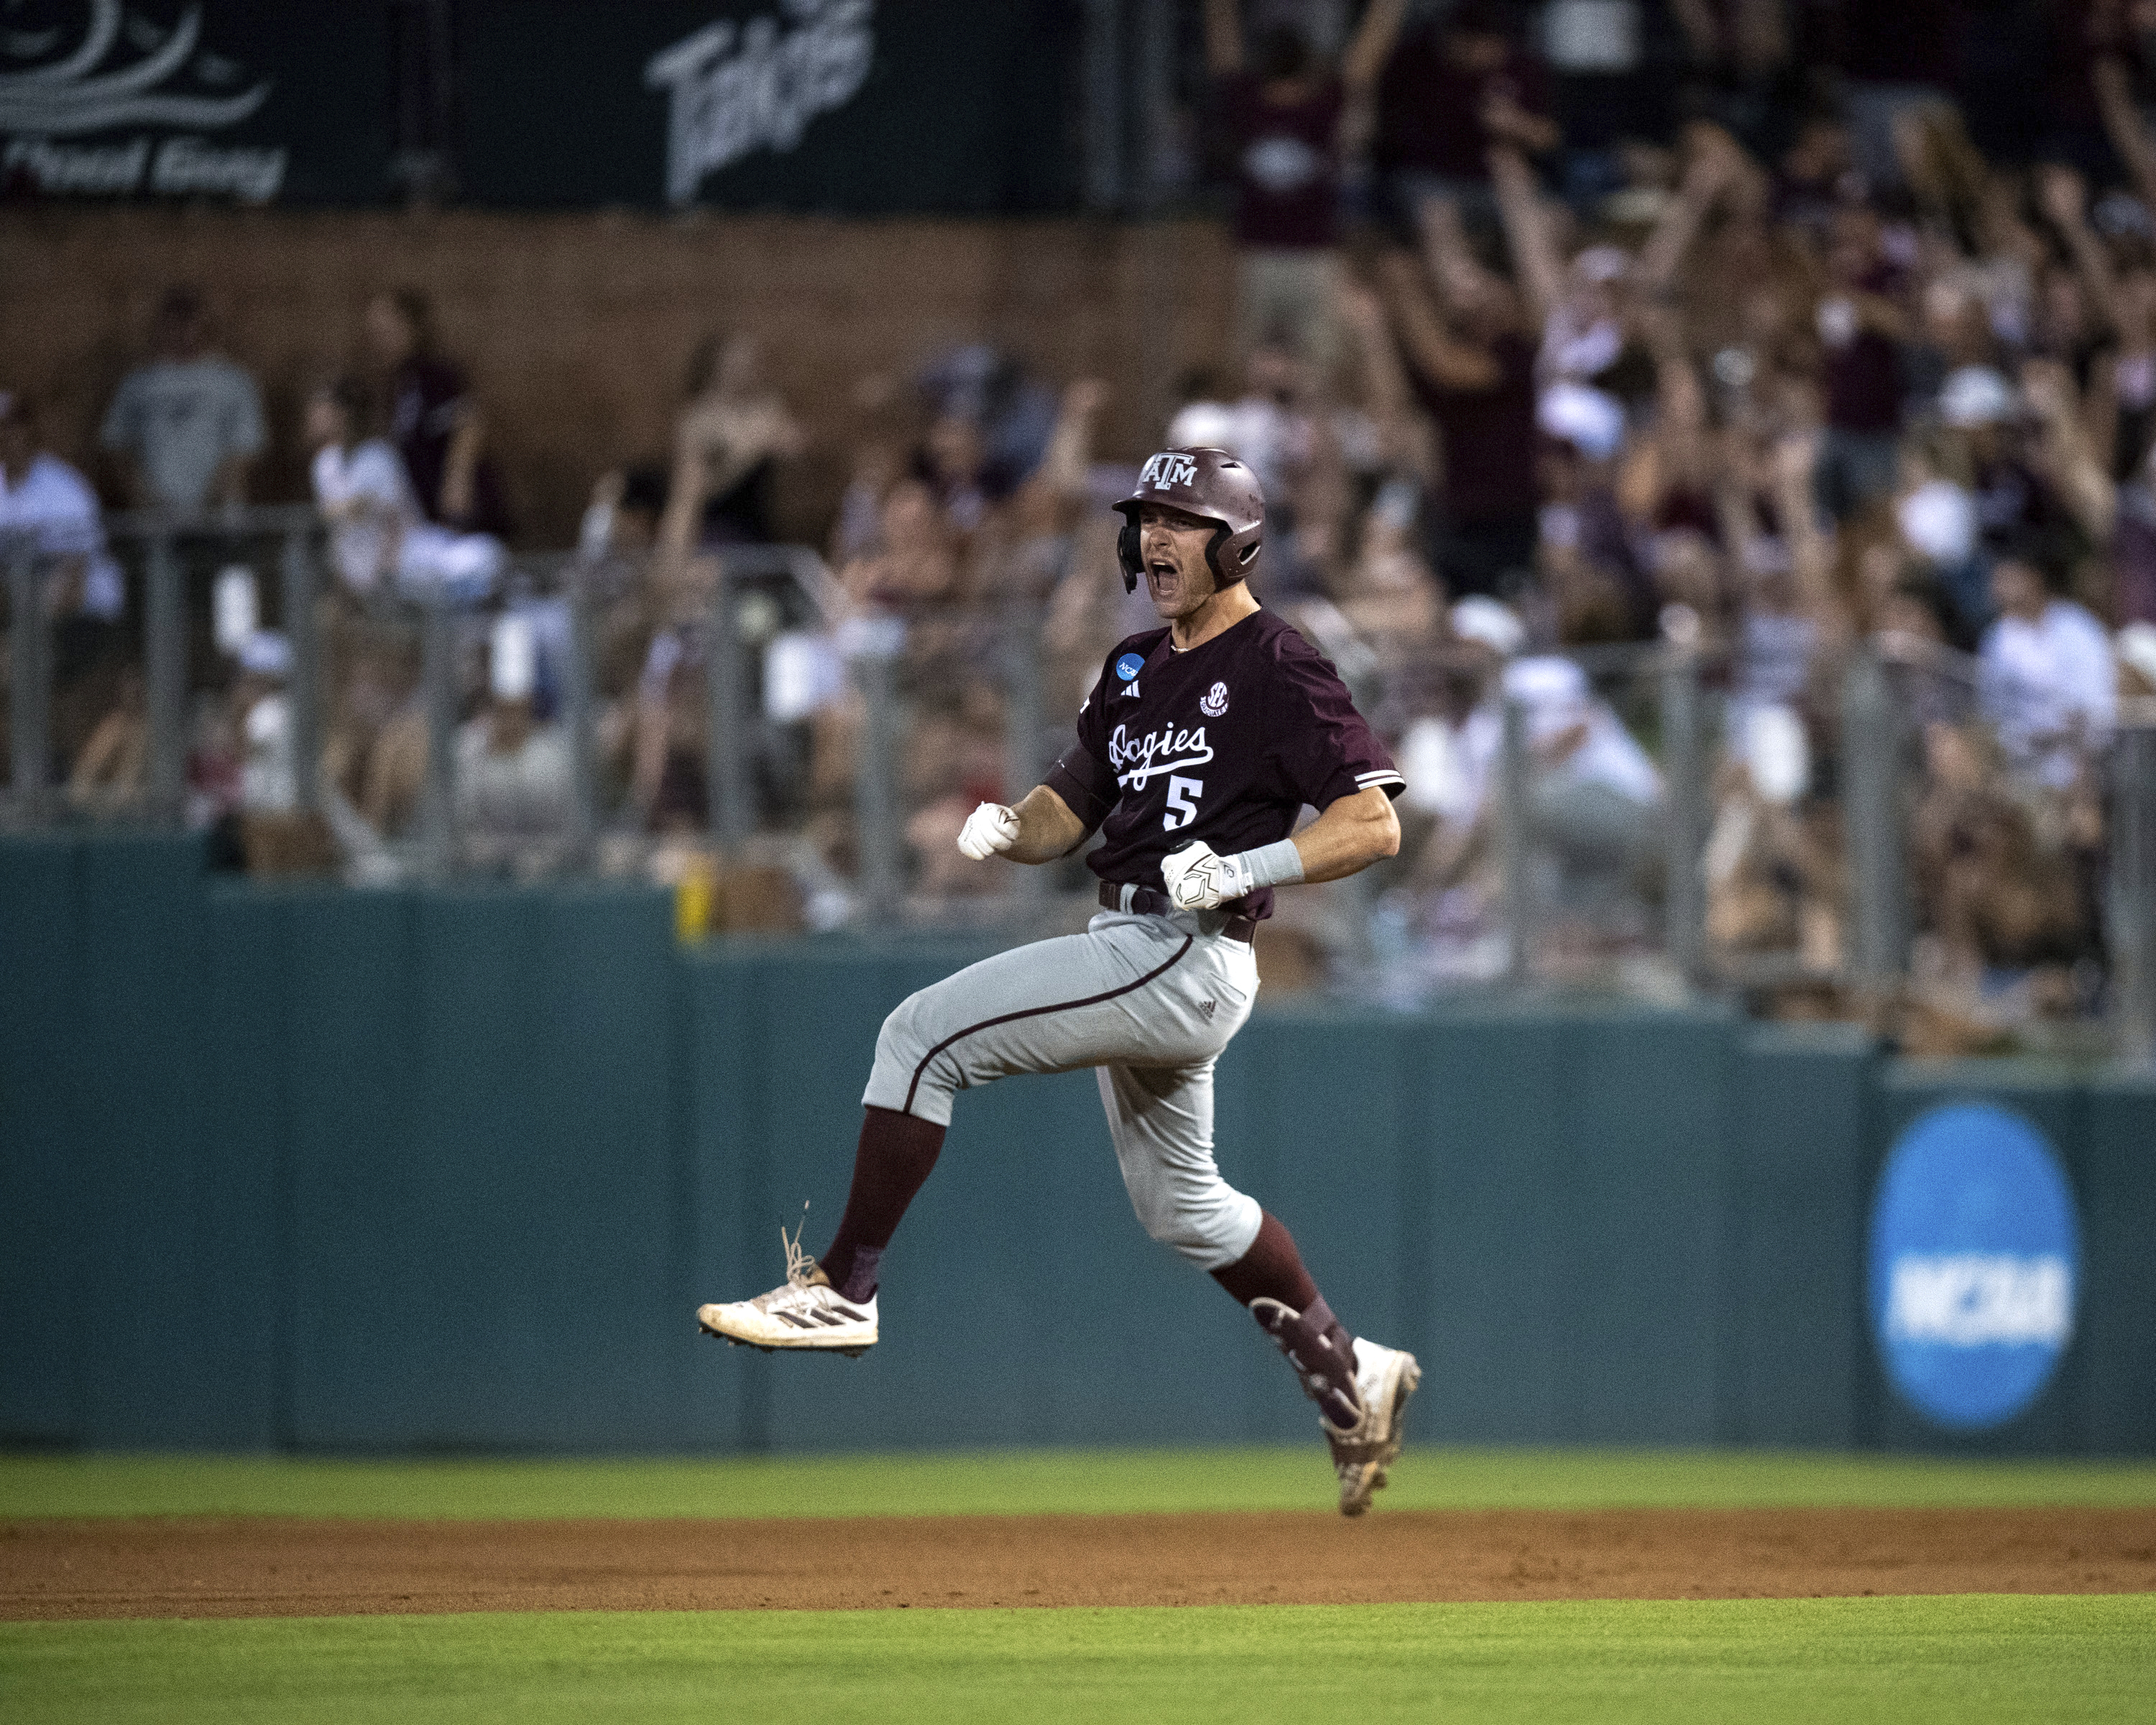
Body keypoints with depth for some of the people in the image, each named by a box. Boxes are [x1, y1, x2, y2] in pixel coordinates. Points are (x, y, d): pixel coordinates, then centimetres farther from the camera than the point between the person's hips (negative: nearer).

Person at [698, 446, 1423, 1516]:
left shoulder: (1277, 669, -9)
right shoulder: (1137, 669, 17)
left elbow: (1374, 824, -14)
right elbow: (1066, 812, 19)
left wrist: (1246, 870, -25)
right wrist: (1008, 830, -4)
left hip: (1183, 957, -10)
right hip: (1132, 957, 10)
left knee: (923, 1035, -16)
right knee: (1178, 1204, 21)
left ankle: (846, 1288, -15)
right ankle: (1349, 1376, 32)